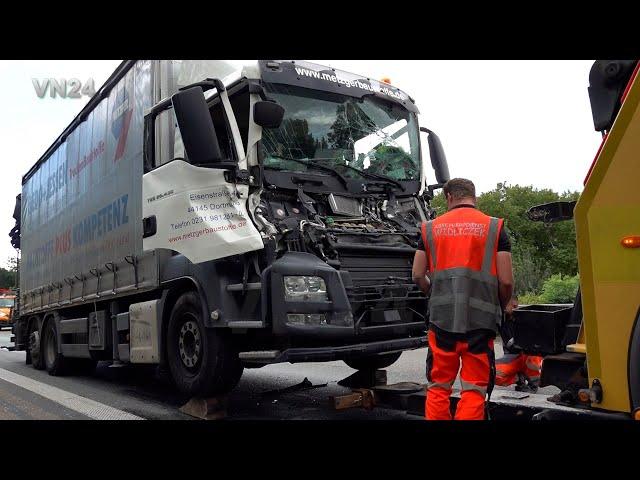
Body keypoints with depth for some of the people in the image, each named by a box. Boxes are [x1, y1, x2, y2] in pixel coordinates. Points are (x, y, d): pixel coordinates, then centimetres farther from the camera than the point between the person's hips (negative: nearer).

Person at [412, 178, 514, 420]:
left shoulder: (431, 227, 8)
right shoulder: (494, 226, 2)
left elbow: (418, 275, 7)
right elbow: (506, 280, -2)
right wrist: (502, 307, 16)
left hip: (441, 317, 2)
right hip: (479, 319, -2)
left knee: (438, 386, 13)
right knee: (474, 389, 5)